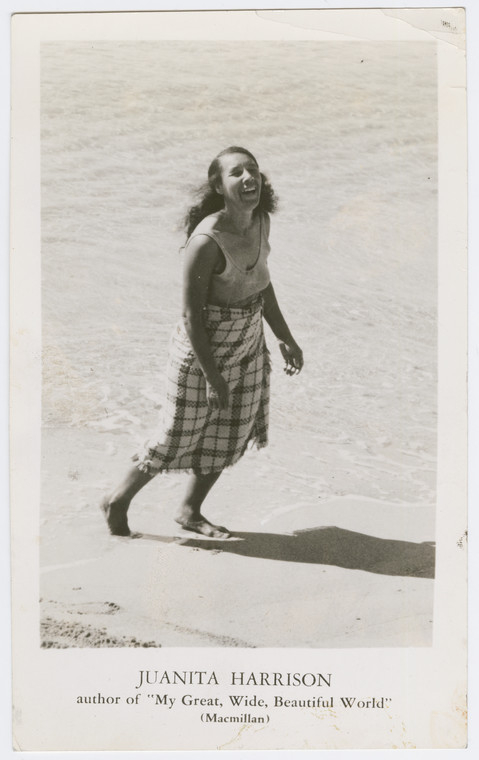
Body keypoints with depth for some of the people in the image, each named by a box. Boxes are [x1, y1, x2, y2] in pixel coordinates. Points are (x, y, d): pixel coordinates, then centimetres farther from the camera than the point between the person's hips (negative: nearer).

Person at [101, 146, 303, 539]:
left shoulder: (261, 222, -4)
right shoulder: (207, 240, -27)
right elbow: (192, 316, -23)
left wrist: (286, 338, 15)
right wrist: (213, 378, -21)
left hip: (249, 351, 7)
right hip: (202, 353, -7)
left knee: (228, 439, 17)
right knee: (179, 440, 8)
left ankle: (190, 511, 38)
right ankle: (118, 501, 33)